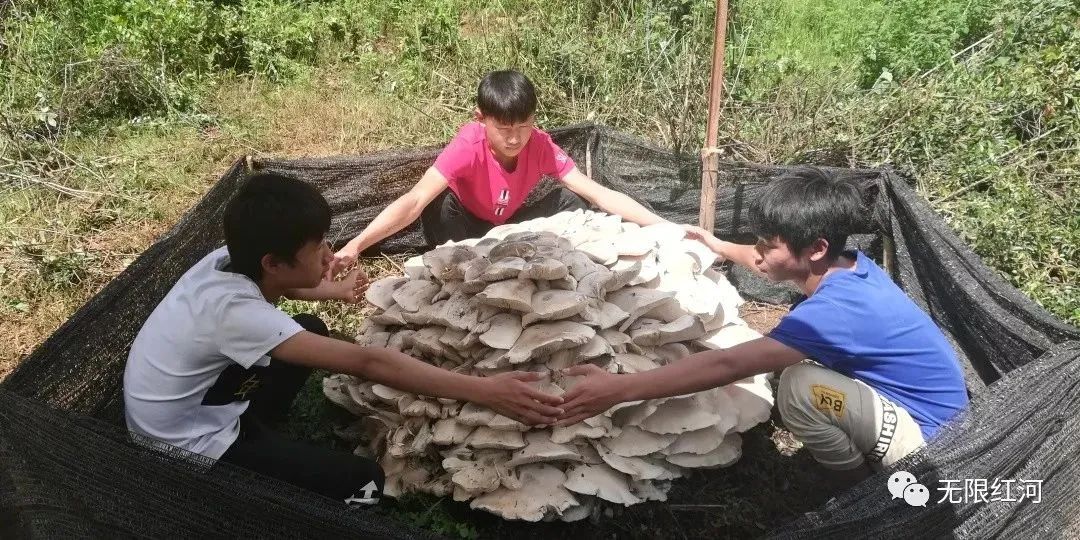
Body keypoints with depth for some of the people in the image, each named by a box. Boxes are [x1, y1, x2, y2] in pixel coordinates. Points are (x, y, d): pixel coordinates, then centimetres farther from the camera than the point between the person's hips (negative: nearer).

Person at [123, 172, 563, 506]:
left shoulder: (229, 260, -10)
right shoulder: (235, 310, -35)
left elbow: (281, 284, 18)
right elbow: (367, 363, -40)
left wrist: (337, 290, 34)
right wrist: (485, 391, -41)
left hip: (192, 404, 9)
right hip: (185, 448, -8)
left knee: (310, 327, 14)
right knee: (362, 481, -12)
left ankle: (254, 437, 21)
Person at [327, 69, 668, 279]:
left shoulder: (541, 146, -23)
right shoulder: (468, 147, -33)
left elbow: (600, 194, -24)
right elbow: (414, 201, -44)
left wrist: (662, 227, -33)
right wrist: (355, 245, -57)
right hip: (467, 227, -3)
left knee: (570, 200, -21)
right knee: (439, 203, -36)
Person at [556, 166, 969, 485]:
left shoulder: (838, 308, -31)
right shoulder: (845, 264, -5)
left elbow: (728, 366, -35)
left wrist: (619, 389, -36)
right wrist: (721, 247, 32)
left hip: (928, 439, -9)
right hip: (921, 406, 9)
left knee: (801, 387, -29)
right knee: (794, 359, 11)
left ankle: (861, 486, -2)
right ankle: (863, 464, 15)